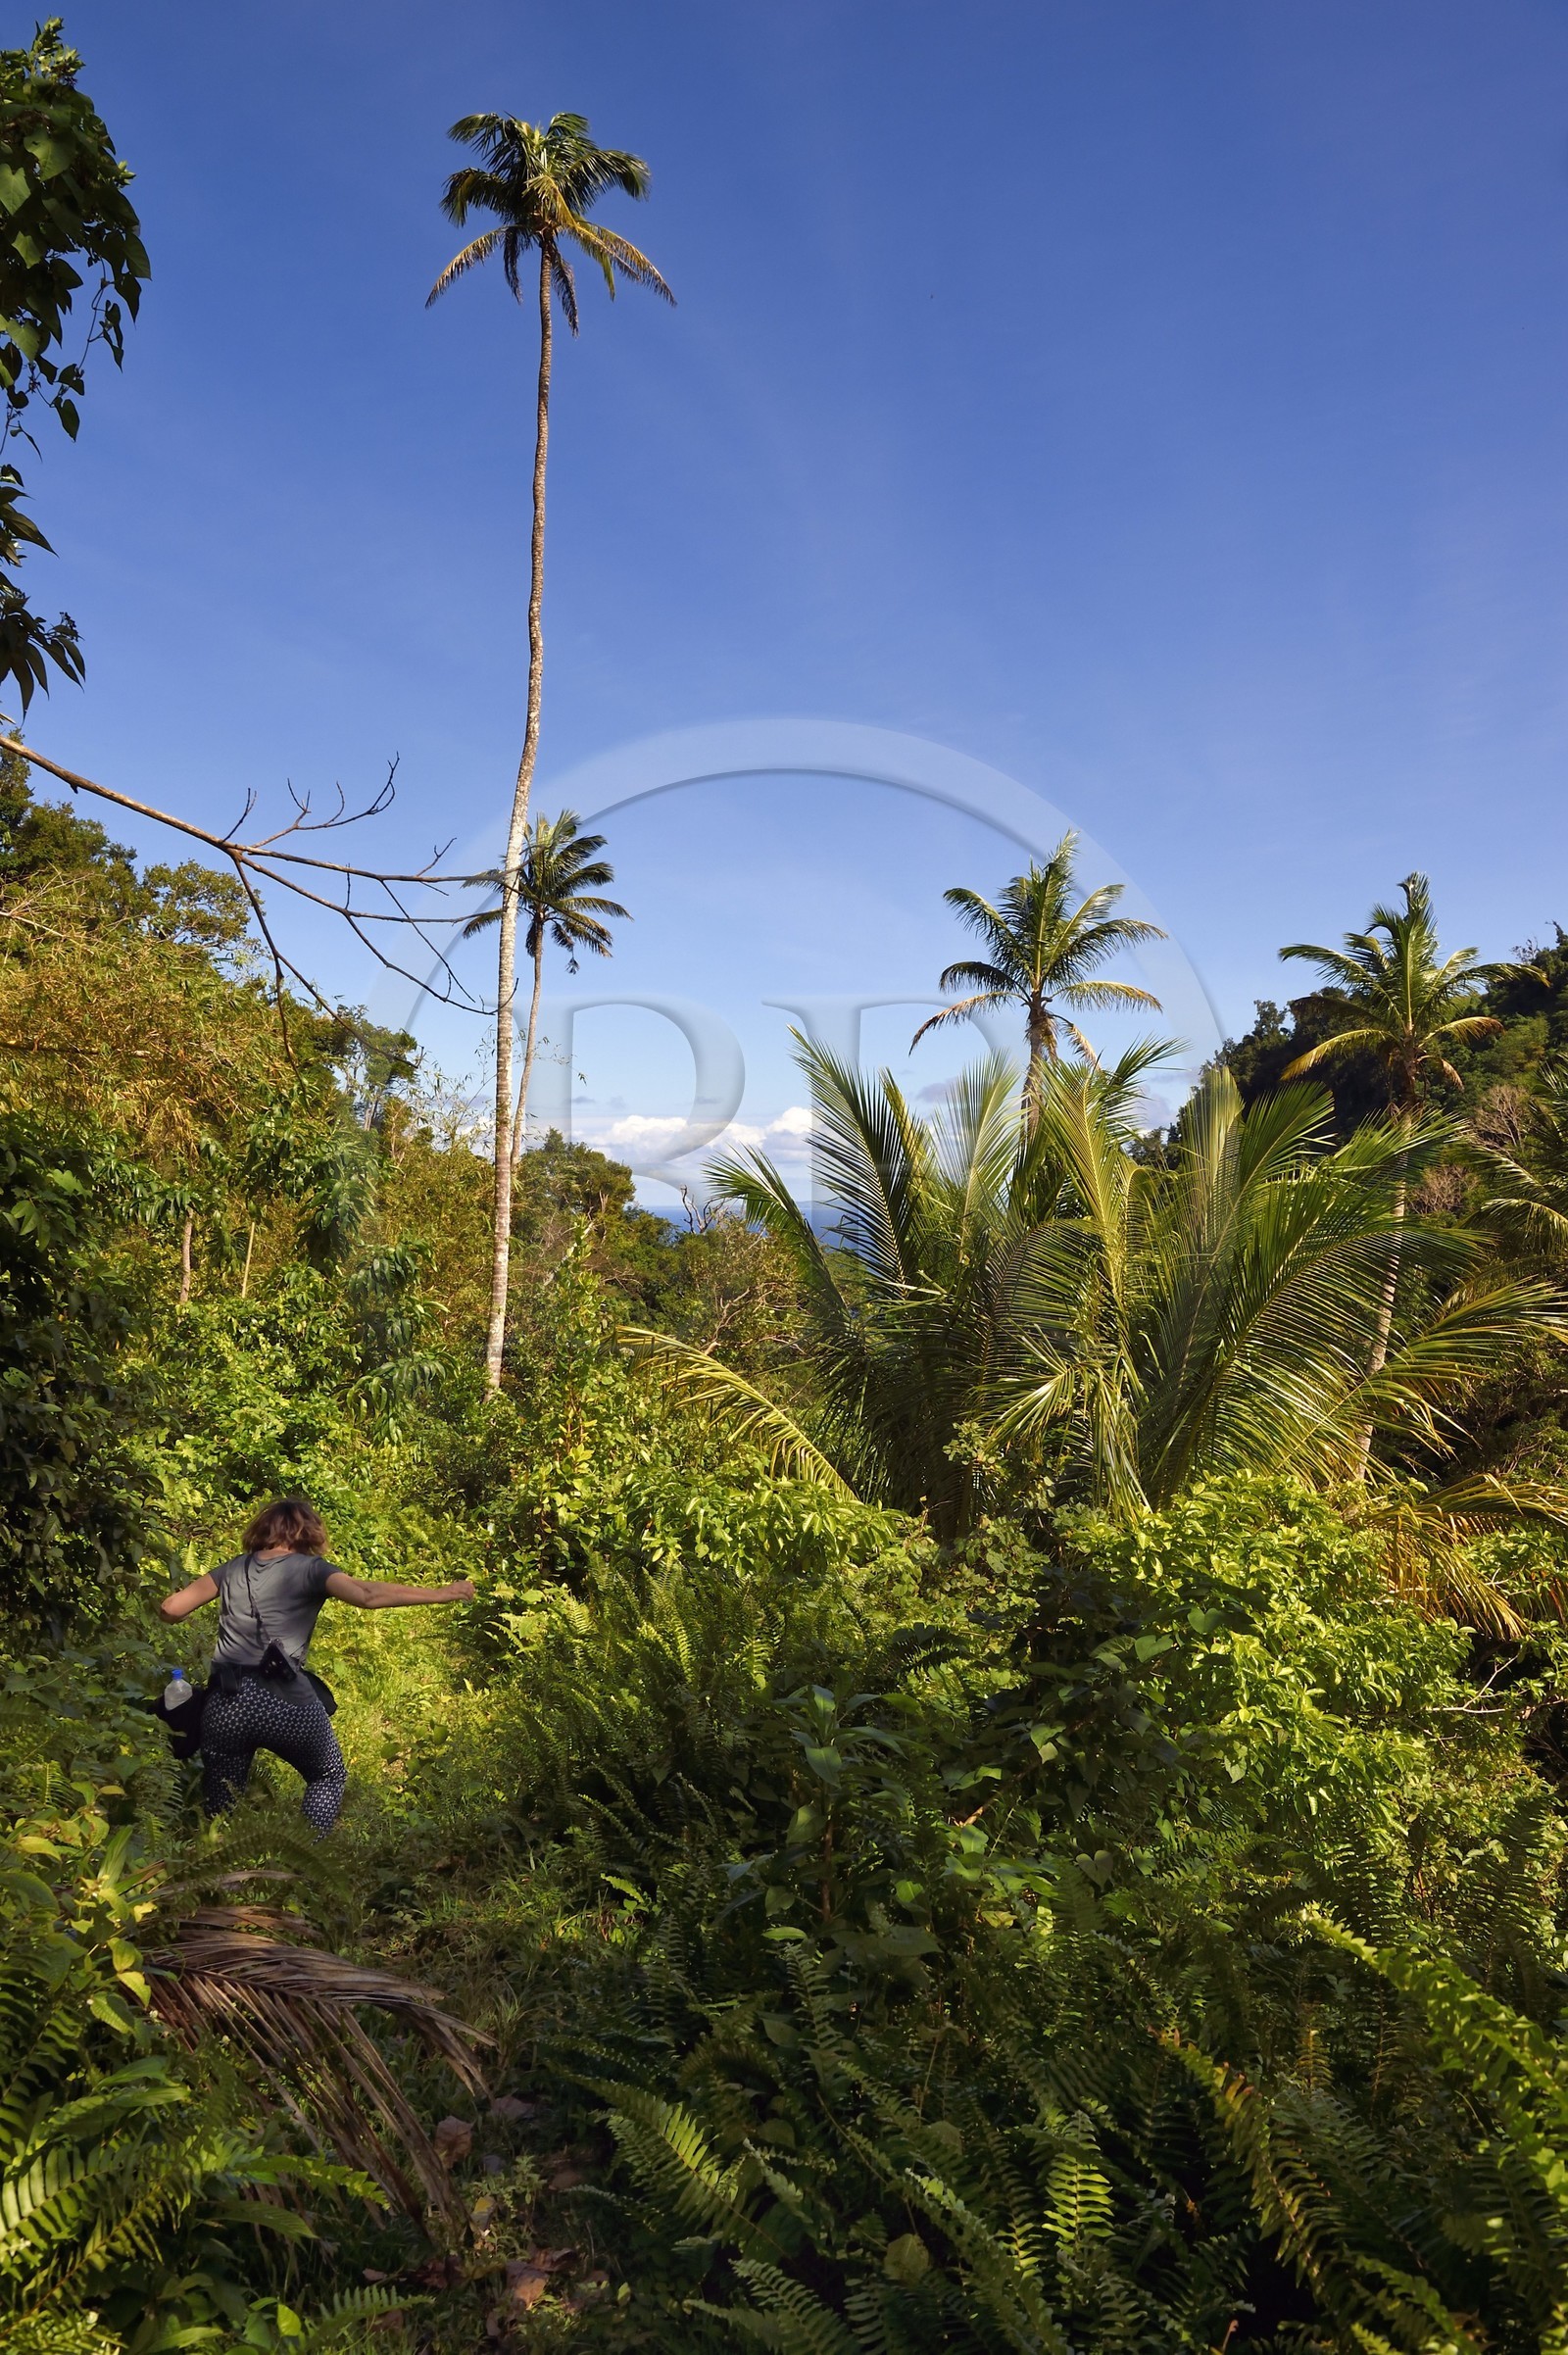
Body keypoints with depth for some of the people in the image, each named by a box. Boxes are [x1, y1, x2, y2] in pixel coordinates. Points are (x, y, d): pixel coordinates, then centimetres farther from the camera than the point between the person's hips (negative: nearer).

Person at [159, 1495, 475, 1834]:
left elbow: (170, 1608, 13)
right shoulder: (309, 1569, 2)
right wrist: (440, 1593, -10)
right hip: (286, 1701, -3)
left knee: (218, 1810, 19)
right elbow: (366, 1595, -13)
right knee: (329, 1777, 21)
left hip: (225, 1703, 3)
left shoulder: (233, 1569, 14)